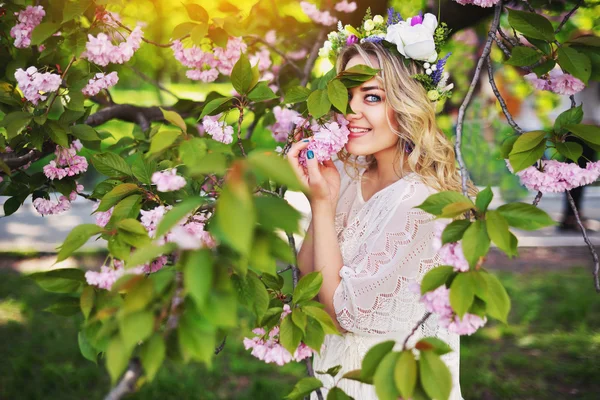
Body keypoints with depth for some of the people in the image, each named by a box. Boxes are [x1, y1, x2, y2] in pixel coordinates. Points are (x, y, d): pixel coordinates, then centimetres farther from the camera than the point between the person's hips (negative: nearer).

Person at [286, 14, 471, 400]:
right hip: (340, 364, 6)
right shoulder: (348, 173, -5)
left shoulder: (421, 201, -25)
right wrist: (317, 193, -13)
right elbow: (308, 276, -2)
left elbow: (345, 310, -21)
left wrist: (323, 205, -22)